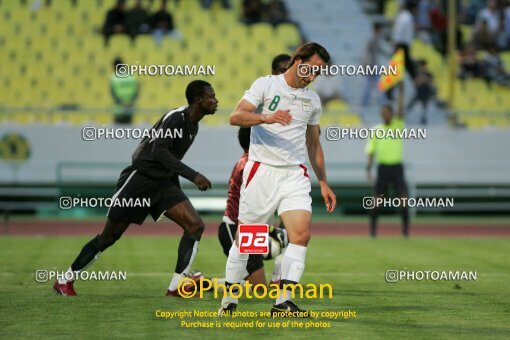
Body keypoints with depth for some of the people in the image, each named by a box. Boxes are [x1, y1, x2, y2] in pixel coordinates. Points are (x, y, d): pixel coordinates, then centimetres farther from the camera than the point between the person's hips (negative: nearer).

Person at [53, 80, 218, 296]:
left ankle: (176, 287, -11)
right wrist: (193, 175, -36)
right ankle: (65, 280, 17)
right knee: (109, 236, 2)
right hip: (139, 179, -8)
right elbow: (159, 151, -31)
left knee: (195, 225, -12)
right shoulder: (176, 117, -18)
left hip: (163, 183, 8)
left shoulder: (192, 125, 9)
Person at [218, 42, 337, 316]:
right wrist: (266, 117, -31)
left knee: (301, 234, -16)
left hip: (295, 175, 4)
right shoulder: (266, 85, -1)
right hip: (261, 170, -4)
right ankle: (228, 301, 16)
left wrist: (323, 183, 21)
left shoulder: (312, 100, 15)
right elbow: (236, 117, -14)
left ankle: (283, 302, -17)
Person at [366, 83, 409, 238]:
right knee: (377, 198, -2)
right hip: (382, 166, 0)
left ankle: (405, 228, -1)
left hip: (396, 166, 0)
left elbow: (400, 110, -10)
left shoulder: (397, 125, 4)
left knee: (403, 197, -7)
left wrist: (401, 91, -19)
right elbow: (371, 150, 4)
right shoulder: (376, 130, 6)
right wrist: (369, 167, -8)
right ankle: (373, 228, 6)